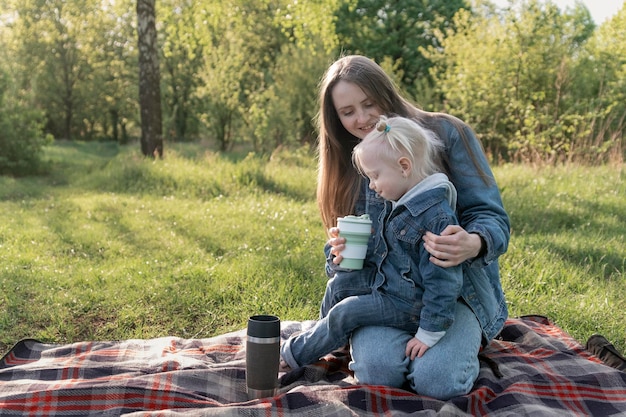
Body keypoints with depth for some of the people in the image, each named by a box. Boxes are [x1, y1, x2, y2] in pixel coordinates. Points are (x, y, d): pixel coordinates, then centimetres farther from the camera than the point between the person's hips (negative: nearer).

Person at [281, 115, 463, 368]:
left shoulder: (436, 216, -27)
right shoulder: (398, 204, 4)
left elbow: (442, 280, -26)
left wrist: (429, 333, -24)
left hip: (408, 306, -10)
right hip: (390, 289, 10)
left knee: (345, 312, -12)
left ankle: (297, 352, 9)